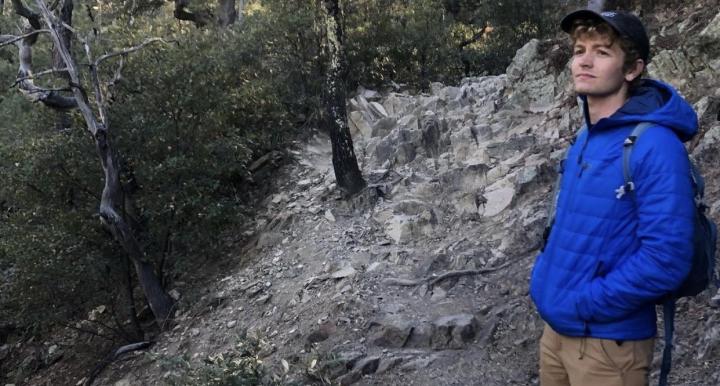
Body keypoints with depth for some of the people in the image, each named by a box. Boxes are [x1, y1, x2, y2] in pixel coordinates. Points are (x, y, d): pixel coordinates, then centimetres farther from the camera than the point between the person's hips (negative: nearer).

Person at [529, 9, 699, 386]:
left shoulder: (655, 146, -19)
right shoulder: (584, 140, 6)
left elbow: (665, 259, -24)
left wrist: (583, 303, -19)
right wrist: (543, 279, 6)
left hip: (610, 340, -7)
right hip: (556, 328, 7)